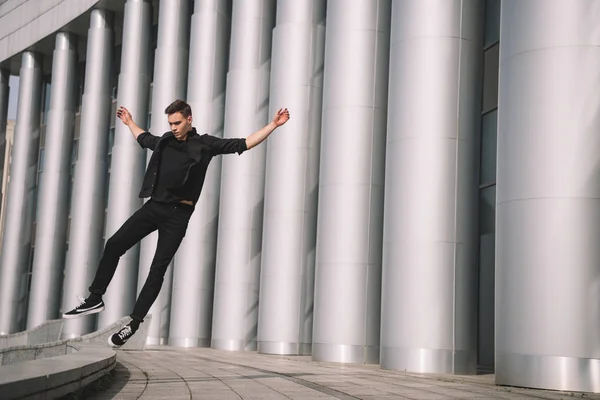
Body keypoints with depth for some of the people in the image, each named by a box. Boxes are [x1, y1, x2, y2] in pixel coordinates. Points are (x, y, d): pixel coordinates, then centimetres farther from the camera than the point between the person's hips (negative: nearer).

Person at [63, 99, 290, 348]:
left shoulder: (205, 144, -1)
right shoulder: (164, 142, 13)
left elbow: (244, 144, -5)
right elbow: (143, 139, 36)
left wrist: (273, 125, -10)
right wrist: (129, 122, 49)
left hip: (178, 215, -5)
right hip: (154, 206, 5)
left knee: (158, 269, -4)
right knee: (114, 245, -1)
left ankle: (134, 323, 1)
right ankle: (95, 299, 11)